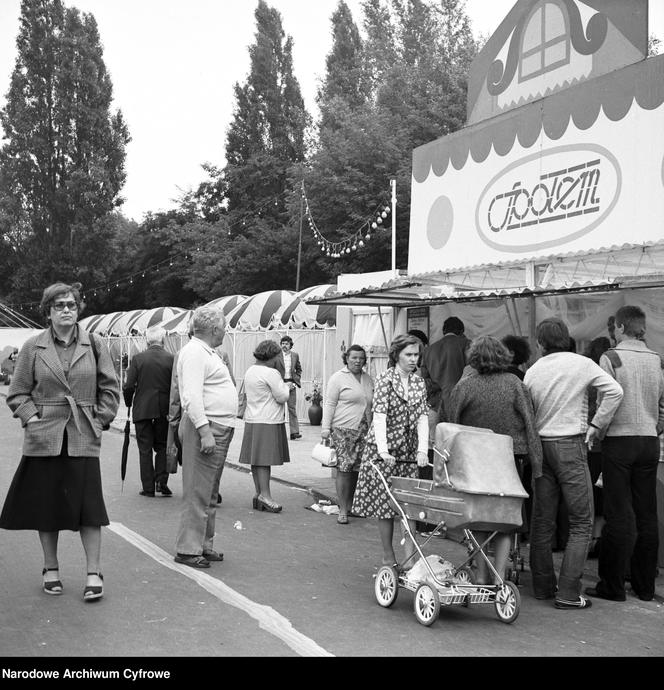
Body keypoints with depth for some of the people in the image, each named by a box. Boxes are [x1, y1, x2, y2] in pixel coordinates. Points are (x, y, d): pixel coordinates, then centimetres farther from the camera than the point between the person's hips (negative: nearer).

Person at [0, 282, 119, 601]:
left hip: (83, 439, 0)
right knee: (46, 505, 8)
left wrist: (100, 420, 0)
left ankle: (93, 573, 5)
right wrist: (32, 418, -7)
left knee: (88, 504, -3)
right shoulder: (33, 347, 3)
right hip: (44, 439, 1)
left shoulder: (93, 346, 5)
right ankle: (51, 569, 23)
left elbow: (110, 389, 9)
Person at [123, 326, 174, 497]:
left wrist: (129, 404, 11)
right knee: (162, 446, 15)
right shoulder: (171, 359, -4)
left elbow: (128, 386, -7)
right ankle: (162, 481, 2)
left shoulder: (138, 359, -5)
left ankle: (148, 488, 8)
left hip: (142, 411, -1)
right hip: (164, 411, 1)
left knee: (145, 450, 7)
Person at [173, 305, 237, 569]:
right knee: (197, 492, -7)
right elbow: (192, 396, -21)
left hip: (220, 429, 11)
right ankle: (188, 549, -3)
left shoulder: (208, 352, 19)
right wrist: (205, 431, -26)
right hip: (205, 429, -11)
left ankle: (204, 544, 23)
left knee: (210, 493, 15)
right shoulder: (194, 352, -13)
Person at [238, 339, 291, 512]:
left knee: (257, 459, 9)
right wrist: (286, 387, 6)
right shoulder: (271, 373, -14)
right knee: (265, 459, -8)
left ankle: (259, 494, 13)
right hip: (268, 422, -9)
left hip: (252, 420, 9)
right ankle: (265, 495, -8)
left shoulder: (250, 371, 13)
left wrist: (283, 387, 19)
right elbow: (282, 397, -13)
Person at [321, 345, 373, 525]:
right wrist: (325, 428, -11)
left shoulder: (367, 379, 16)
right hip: (343, 430, -5)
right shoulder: (338, 378, -1)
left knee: (356, 469, 6)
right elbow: (329, 404, -4)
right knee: (344, 468, -8)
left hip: (364, 431, 5)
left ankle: (350, 505, 18)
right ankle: (342, 510, -5)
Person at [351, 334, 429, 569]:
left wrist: (422, 449, -15)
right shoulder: (385, 379, -7)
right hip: (384, 452, -4)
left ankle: (410, 558, 0)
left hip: (409, 452, 4)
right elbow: (379, 416, -17)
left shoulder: (419, 382, 8)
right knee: (385, 504, 2)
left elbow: (422, 417, 0)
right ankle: (389, 558, 13)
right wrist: (384, 451, -28)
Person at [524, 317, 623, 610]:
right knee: (581, 522, 0)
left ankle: (543, 585, 18)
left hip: (541, 446, 5)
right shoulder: (581, 364, -4)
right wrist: (596, 425, -4)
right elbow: (614, 391, -12)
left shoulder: (532, 372, 6)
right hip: (570, 445, -4)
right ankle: (568, 592, -4)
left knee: (542, 520, 11)